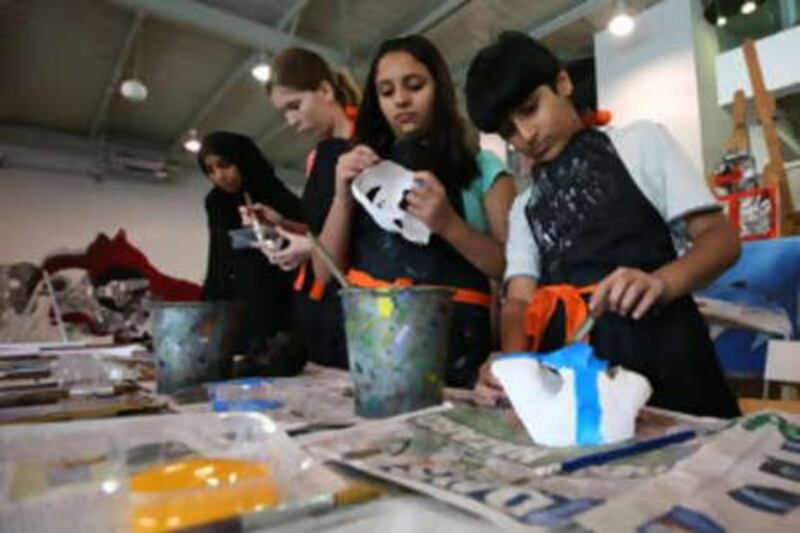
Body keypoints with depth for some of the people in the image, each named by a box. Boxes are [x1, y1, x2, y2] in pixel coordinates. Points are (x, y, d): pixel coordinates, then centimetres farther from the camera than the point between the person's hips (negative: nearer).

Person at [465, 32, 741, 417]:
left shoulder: (640, 142, 10)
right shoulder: (524, 208, 17)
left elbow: (721, 237, 3)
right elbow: (520, 298, 5)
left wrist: (662, 281, -18)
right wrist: (512, 361, -16)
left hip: (660, 356, -2)